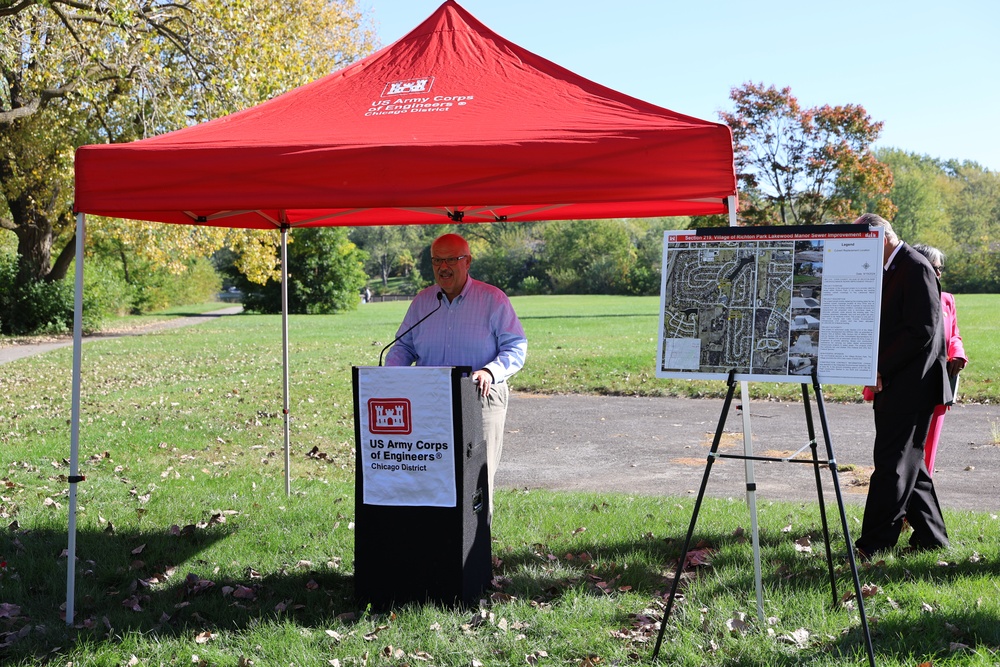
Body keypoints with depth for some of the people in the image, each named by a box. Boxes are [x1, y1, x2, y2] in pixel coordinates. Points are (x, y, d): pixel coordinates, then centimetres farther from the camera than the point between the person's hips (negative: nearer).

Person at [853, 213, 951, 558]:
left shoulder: (916, 268, -13)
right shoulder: (888, 271, 16)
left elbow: (922, 332, -20)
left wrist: (881, 371, -18)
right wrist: (875, 373, 6)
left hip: (909, 385, -10)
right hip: (893, 386, 10)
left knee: (894, 464, -7)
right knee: (907, 463, 14)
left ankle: (872, 547, -4)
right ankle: (930, 539, 24)